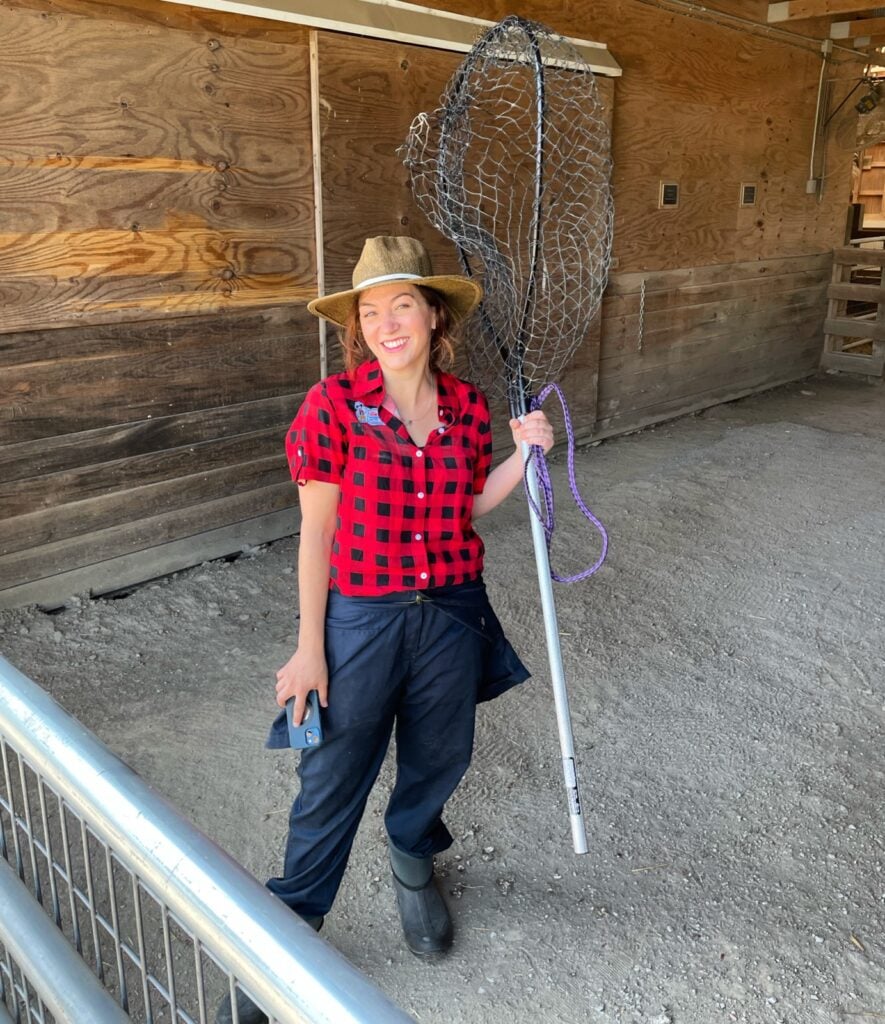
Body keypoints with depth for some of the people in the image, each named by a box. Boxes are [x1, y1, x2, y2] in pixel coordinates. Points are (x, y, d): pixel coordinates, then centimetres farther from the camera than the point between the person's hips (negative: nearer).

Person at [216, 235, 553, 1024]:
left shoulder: (468, 408, -2)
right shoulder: (334, 406, -14)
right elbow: (316, 532, -10)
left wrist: (523, 455, -6)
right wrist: (309, 648, -9)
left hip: (452, 612, 4)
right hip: (363, 618, -3)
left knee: (438, 760, 21)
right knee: (334, 779, 9)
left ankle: (413, 867, 53)